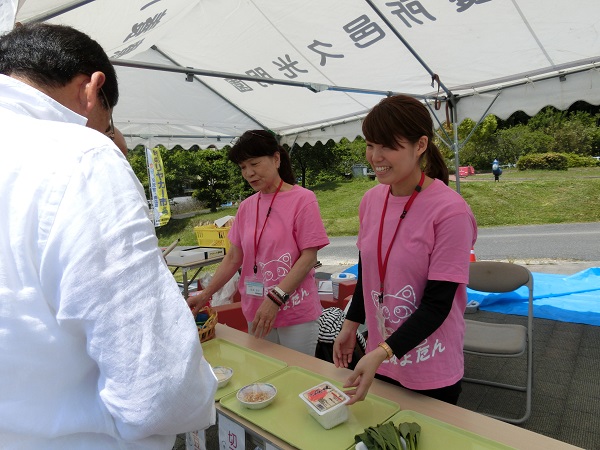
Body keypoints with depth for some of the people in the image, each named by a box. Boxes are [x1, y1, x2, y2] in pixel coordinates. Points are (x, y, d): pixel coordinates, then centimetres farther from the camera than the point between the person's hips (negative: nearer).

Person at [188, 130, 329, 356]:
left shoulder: (302, 199, -8)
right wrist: (204, 295, 3)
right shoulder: (246, 207, 7)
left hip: (297, 313, -4)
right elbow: (233, 258, 11)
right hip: (256, 313, 5)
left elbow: (308, 258, -12)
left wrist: (275, 298, -19)